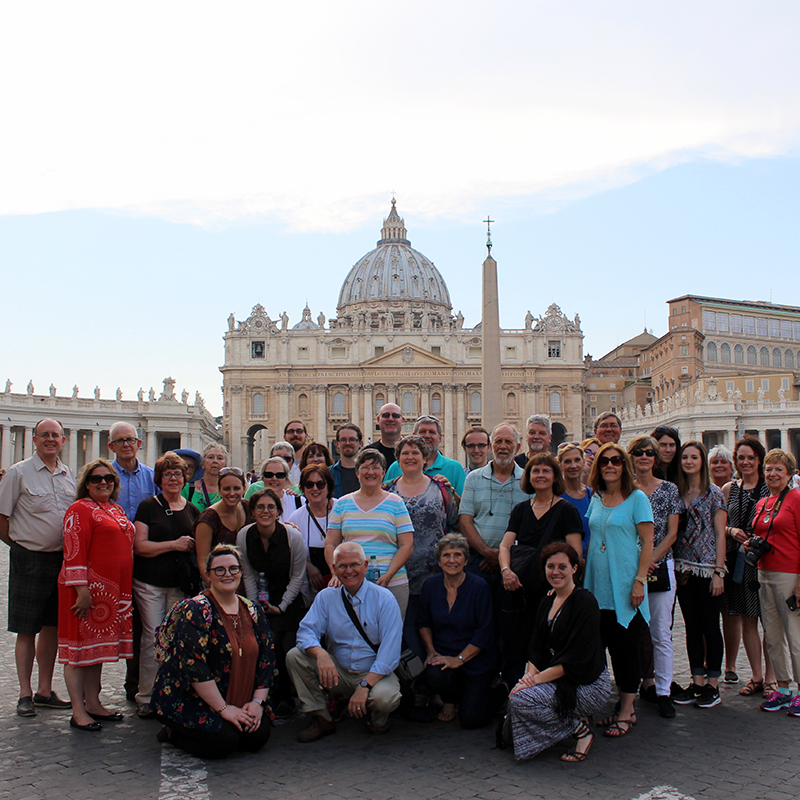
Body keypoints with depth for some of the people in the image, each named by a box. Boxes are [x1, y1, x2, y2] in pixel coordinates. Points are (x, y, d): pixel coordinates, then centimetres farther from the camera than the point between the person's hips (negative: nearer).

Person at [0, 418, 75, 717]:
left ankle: (45, 691, 21)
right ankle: (25, 694, 12)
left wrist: (70, 552, 10)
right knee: (26, 630, 2)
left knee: (52, 627, 11)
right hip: (29, 560, -5)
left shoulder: (69, 475, 9)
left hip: (62, 559, 5)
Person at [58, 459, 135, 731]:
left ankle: (93, 704, 23)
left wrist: (125, 590, 19)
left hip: (113, 590, 8)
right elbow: (74, 552, -15)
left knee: (98, 645, 14)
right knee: (80, 646, -2)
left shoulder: (116, 509, 16)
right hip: (88, 588, -8)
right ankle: (78, 712, 3)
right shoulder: (80, 509, -8)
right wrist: (82, 590, -21)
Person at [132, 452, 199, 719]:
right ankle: (146, 697, 7)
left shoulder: (192, 510, 12)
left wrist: (192, 546, 0)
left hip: (181, 585, 3)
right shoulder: (148, 506, 1)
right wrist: (174, 545, -14)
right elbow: (139, 546, -7)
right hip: (150, 584, -3)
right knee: (152, 638, -4)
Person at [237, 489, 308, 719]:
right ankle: (267, 697, 4)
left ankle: (284, 700, -3)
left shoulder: (293, 536, -17)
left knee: (278, 645, -21)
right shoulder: (244, 536, -7)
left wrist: (281, 607, -10)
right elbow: (249, 575, 3)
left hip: (291, 597, -3)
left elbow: (297, 576, -8)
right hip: (262, 596, 3)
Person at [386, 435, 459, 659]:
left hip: (433, 572, 0)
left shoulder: (440, 488, 7)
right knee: (405, 624, 0)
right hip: (400, 571, 1)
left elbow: (455, 523, 9)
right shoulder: (388, 490, 8)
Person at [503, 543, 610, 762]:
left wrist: (537, 678, -21)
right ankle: (574, 720, 8)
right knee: (515, 697, -14)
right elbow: (536, 648, 8)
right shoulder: (547, 601, 10)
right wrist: (530, 674, -12)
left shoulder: (584, 602, -14)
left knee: (521, 699, -25)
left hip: (587, 684, -8)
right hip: (556, 680, 8)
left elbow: (576, 659, -19)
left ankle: (580, 728, -5)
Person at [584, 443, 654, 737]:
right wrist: (586, 577, 11)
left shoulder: (637, 498, -5)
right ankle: (623, 707, 19)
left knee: (626, 646, 0)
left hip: (625, 586, -5)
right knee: (611, 646, 8)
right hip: (599, 586, 5)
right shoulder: (596, 500, 11)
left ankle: (627, 711, 10)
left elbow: (647, 542, -8)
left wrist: (640, 580, -15)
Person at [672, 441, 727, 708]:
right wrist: (678, 569, 2)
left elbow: (720, 535, -5)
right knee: (692, 627, 9)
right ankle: (697, 682, 17)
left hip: (708, 568, -4)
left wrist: (719, 572, -11)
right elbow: (672, 533, 10)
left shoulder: (714, 494, -3)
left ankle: (713, 685, 10)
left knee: (710, 627, 1)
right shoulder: (676, 493, 8)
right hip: (684, 569, 4)